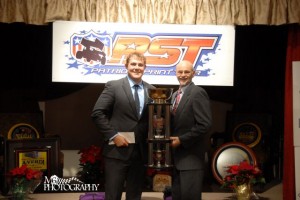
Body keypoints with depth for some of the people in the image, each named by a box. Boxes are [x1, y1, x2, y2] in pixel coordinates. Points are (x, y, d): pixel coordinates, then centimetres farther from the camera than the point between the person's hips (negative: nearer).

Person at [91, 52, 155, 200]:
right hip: (117, 150, -4)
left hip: (141, 151, 4)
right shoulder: (113, 86, -3)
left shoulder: (151, 90, 9)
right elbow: (97, 113, -7)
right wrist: (113, 135, -12)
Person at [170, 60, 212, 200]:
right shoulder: (175, 95, 16)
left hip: (191, 157, -8)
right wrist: (172, 140, 2)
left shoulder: (198, 93, -11)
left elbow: (205, 125, -19)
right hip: (177, 156, 8)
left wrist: (181, 140, -17)